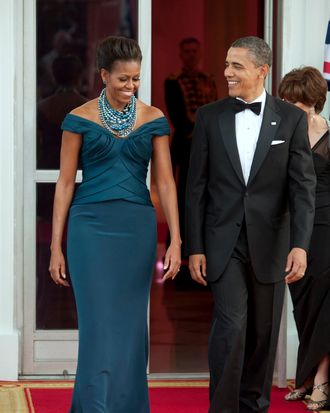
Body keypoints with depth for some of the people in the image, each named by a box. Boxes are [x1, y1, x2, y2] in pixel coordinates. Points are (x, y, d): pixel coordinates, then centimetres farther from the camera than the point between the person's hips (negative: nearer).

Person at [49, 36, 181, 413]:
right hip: (91, 226, -2)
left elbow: (165, 181, 3)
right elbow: (65, 182, 1)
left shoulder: (153, 119, 4)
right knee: (100, 323, -5)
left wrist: (175, 241, -5)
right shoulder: (80, 119, -1)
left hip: (137, 227, 2)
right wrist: (56, 246, -2)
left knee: (130, 324, 8)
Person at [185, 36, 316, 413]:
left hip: (269, 244, 1)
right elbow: (196, 187, 3)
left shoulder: (291, 119, 0)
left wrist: (300, 244, -14)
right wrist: (195, 248, -1)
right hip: (223, 243, -1)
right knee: (231, 324, -12)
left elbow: (302, 186, -4)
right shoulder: (209, 117, 2)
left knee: (263, 332, 9)